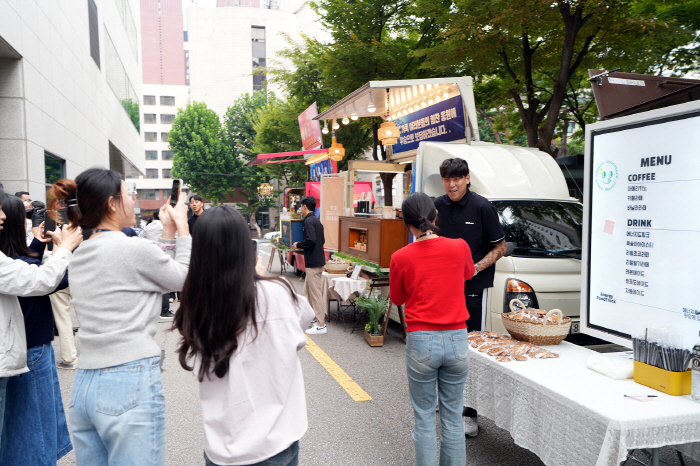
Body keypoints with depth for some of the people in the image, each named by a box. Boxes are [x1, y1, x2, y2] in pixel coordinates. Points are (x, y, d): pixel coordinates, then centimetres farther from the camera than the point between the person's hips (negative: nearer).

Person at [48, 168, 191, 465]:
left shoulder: (79, 256, 11)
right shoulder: (133, 248, -14)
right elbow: (184, 277, 1)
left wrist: (168, 232, 21)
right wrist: (181, 226, 10)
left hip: (84, 384, 9)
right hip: (130, 383, -8)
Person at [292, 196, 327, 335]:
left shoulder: (309, 221, -16)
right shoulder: (316, 220, 15)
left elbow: (311, 240, -27)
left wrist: (298, 245, -10)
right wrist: (302, 246, 17)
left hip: (313, 262, -10)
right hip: (318, 260, 10)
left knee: (316, 293, -6)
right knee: (310, 291, 20)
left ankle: (321, 325, -2)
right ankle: (317, 319, 27)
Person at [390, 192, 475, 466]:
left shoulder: (401, 258, -9)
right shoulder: (459, 247, -4)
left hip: (421, 342, -2)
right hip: (457, 340, 2)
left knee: (424, 417, 11)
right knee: (453, 415, 16)